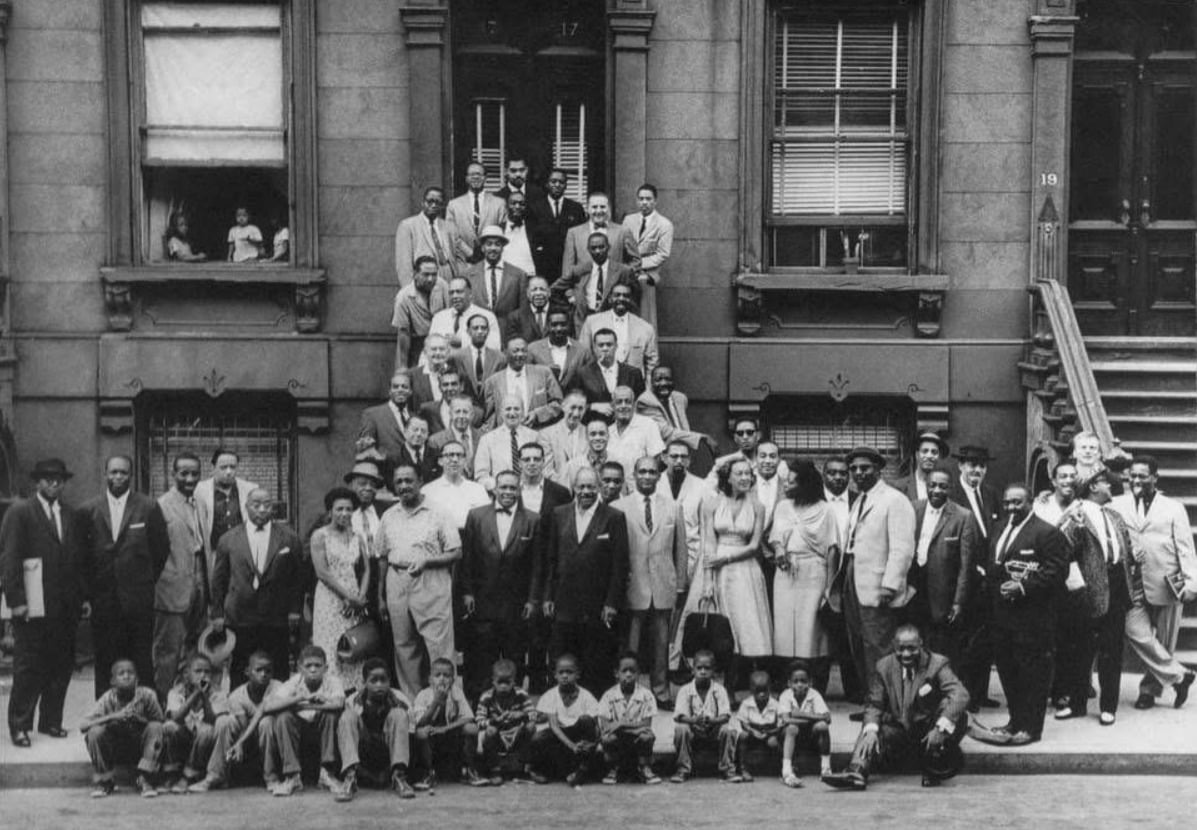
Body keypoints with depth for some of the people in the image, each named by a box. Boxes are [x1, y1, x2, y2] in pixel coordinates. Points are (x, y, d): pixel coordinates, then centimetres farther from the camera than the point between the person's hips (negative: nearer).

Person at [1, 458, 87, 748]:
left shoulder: (70, 515, 15)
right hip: (33, 606, -5)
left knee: (61, 667, 7)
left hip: (65, 605, 5)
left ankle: (51, 721, 18)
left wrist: (83, 596, 10)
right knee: (27, 668, 0)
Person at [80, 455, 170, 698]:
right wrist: (90, 586, 8)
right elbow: (82, 553, 11)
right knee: (105, 662, 4)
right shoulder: (88, 511, 5)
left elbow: (161, 548, 7)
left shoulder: (149, 507, 2)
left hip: (139, 597, -1)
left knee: (142, 662, -1)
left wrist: (148, 581, 7)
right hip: (103, 598, 1)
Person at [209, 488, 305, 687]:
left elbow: (297, 576, 9)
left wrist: (294, 611, 4)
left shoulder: (288, 538, 5)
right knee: (239, 675, 1)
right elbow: (218, 579, 9)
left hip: (277, 621, 0)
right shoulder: (229, 540, 4)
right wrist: (217, 614, 6)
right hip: (239, 620, 0)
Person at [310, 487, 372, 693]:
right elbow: (322, 572, -9)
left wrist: (360, 598, -6)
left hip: (355, 602, 4)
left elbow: (366, 570, 10)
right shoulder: (320, 536, -2)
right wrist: (349, 596, -12)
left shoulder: (358, 538, 12)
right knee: (331, 650, -6)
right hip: (329, 600, -4)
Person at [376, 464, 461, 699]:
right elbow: (383, 558, 16)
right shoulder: (389, 517, 14)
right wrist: (381, 597, 13)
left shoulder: (437, 514, 0)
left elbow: (456, 553, -3)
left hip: (431, 584, -5)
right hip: (397, 584, 5)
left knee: (440, 646, -9)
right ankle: (410, 700, 17)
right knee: (403, 648, 9)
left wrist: (425, 561, -16)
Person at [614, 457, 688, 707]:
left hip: (664, 588, 2)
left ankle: (660, 692, 19)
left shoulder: (673, 508, 9)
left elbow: (681, 548, 11)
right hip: (632, 587, -2)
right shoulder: (618, 508, 0)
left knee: (661, 644, 9)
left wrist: (681, 583, 9)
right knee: (629, 647, -1)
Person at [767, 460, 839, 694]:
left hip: (813, 577, -4)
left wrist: (829, 585, -8)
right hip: (785, 576, 4)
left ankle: (816, 692, -1)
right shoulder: (783, 508, 13)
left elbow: (832, 549, -2)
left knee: (811, 631, -5)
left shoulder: (822, 511, 0)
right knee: (785, 629, 0)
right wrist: (778, 550, -12)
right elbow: (775, 536, 12)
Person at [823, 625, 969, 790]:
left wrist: (940, 728, -37)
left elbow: (960, 695, -22)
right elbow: (874, 705, 2)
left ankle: (935, 772, -16)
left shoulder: (937, 664, -8)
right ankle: (856, 772, -45)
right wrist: (871, 730, -22)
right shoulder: (884, 667, 2)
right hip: (898, 731, 3)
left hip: (928, 732, -3)